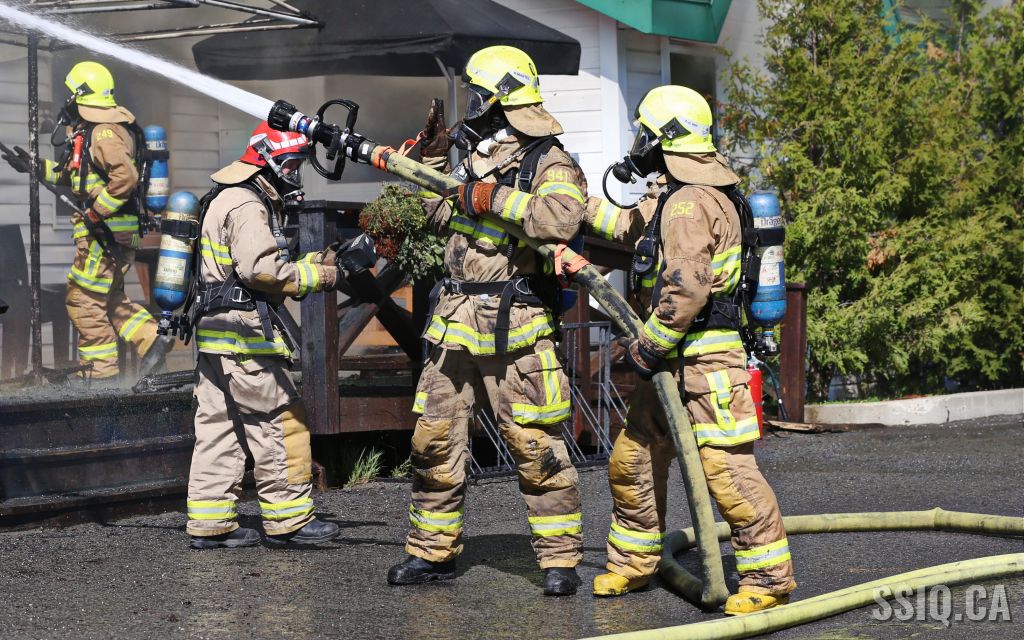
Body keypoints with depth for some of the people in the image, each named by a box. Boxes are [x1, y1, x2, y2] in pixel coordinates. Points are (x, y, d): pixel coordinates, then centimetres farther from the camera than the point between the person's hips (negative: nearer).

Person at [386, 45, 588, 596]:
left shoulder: (550, 164, -8)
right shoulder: (473, 156, 17)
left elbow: (560, 220, -28)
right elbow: (441, 215, 32)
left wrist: (496, 198, -21)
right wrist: (433, 159, 23)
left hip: (515, 328, -8)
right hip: (454, 323, 8)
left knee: (535, 446, -6)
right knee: (434, 441, 9)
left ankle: (561, 559, 0)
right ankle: (432, 551, 19)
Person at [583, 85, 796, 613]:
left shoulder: (689, 204, -20)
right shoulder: (670, 195, 14)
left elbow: (686, 292, -26)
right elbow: (633, 226, 34)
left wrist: (647, 349, -17)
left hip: (705, 360, -11)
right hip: (672, 361, 11)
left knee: (727, 471, -11)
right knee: (632, 461, 17)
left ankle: (769, 580, -7)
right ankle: (632, 562, 31)